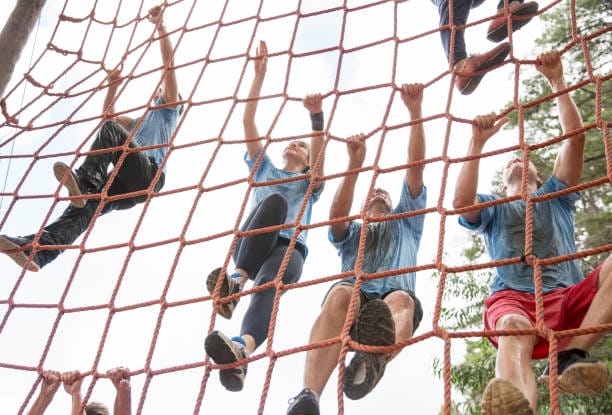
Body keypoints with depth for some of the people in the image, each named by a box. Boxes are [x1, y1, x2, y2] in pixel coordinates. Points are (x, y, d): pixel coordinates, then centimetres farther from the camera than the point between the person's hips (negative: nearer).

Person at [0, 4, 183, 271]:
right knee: (86, 205, -17)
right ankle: (38, 250, -39)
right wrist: (113, 87, 46)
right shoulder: (138, 123, 45)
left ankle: (83, 181, -43)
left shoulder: (167, 110, 25)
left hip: (148, 174, -6)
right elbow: (108, 113, 55)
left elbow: (169, 64, 15)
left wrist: (160, 25, 14)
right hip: (129, 182, 7)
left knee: (111, 129, -24)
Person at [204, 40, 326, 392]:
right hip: (252, 245, 1)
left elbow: (319, 149, 6)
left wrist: (317, 116, -14)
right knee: (275, 199, -30)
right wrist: (260, 73, 19)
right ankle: (238, 280, -46)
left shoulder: (310, 182, 29)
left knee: (268, 282, -38)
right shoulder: (265, 170, 35)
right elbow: (249, 120, 25)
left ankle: (242, 349, -70)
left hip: (290, 247, -1)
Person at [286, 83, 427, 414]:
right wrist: (354, 165, -5)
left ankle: (376, 359, -74)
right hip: (356, 293, -1)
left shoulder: (406, 222, 37)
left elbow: (415, 166, 23)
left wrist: (415, 112, 13)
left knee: (401, 300, -36)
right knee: (342, 293, -37)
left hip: (393, 292, 1)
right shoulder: (351, 232, 36)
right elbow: (337, 213, 7)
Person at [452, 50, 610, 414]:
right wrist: (478, 144, -1)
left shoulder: (556, 198, 33)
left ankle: (572, 353, -38)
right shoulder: (493, 209, 30)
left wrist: (557, 82, 13)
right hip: (514, 298, -2)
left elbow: (576, 137, 18)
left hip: (569, 296, 2)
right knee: (514, 332, -41)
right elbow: (461, 202, 2)